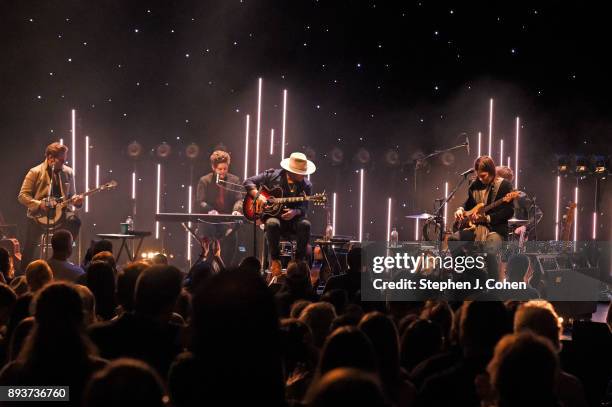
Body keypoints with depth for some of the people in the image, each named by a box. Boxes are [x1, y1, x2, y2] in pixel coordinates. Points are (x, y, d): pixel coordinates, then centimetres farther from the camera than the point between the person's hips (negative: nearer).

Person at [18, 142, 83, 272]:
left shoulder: (68, 172, 3)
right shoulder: (35, 172, -8)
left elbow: (71, 195, 12)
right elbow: (22, 196, -8)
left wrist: (76, 200, -12)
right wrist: (40, 204, -22)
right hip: (38, 214, -2)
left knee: (74, 221, -29)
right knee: (30, 246, -1)